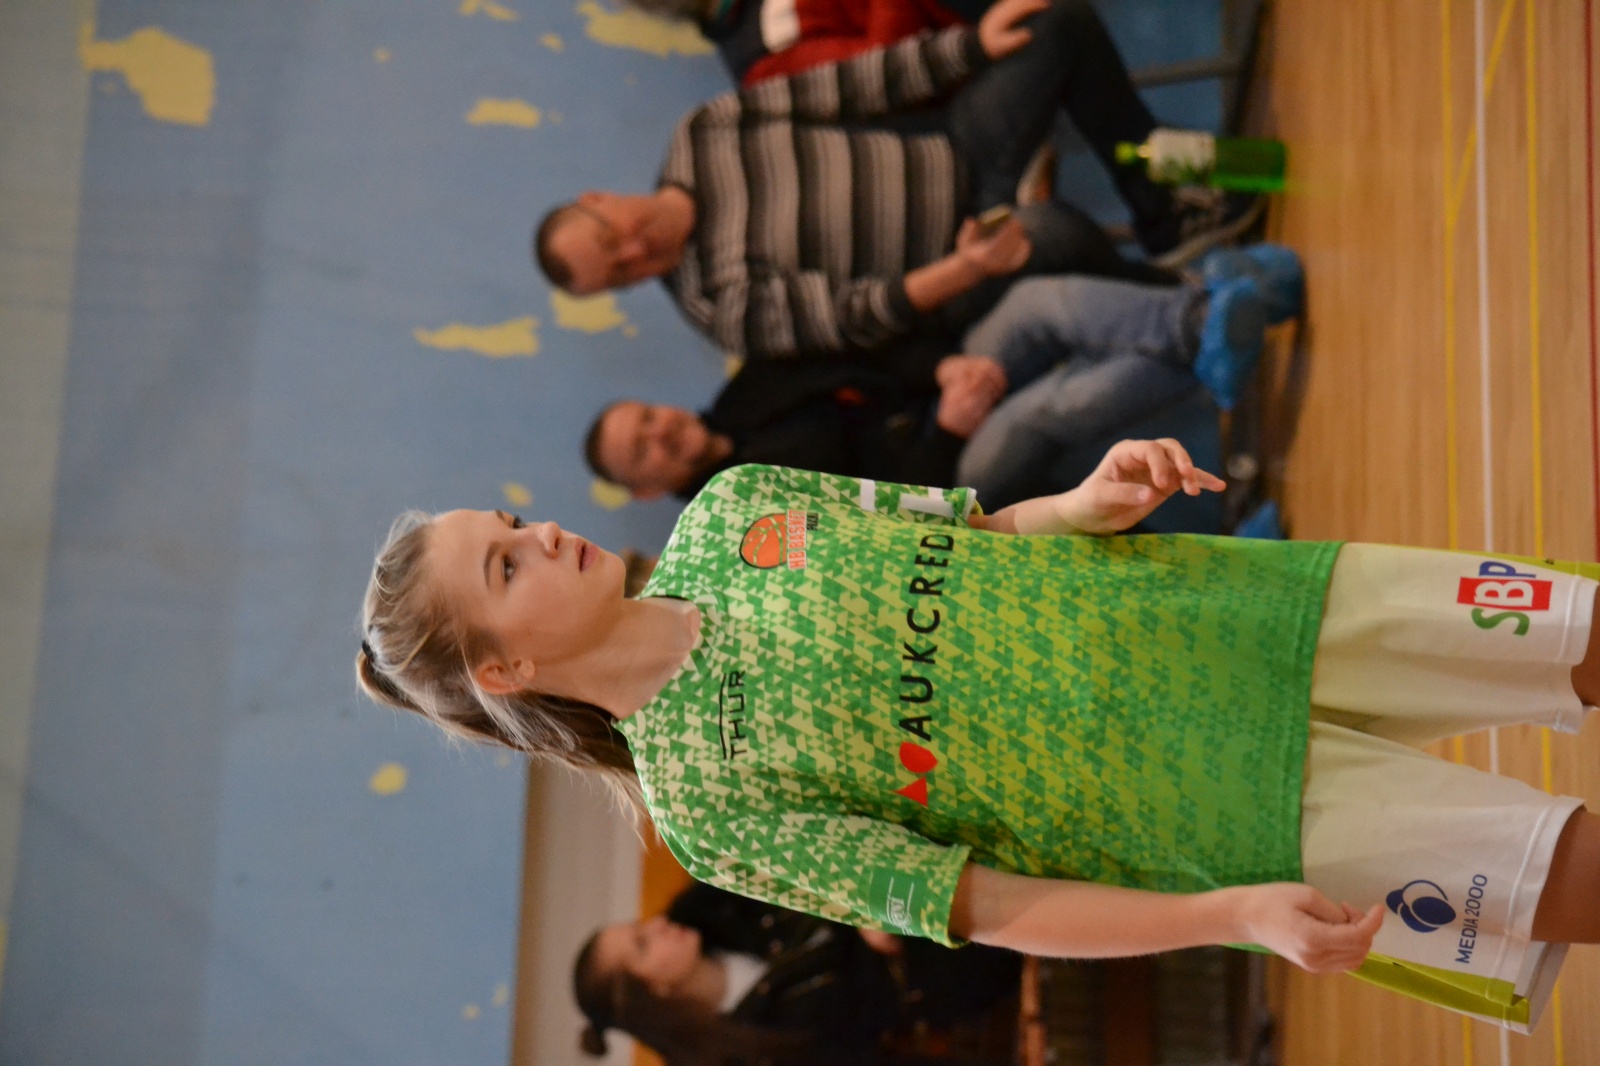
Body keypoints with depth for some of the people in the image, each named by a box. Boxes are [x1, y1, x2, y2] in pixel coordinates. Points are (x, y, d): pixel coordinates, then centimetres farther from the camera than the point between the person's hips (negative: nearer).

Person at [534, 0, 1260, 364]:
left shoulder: (703, 132, -3)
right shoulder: (724, 305, -17)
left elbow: (843, 86, -3)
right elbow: (851, 314, -22)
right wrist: (959, 270, -38)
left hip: (949, 157, 7)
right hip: (945, 285, -7)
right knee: (1049, 233, -41)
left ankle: (1165, 216, 5)